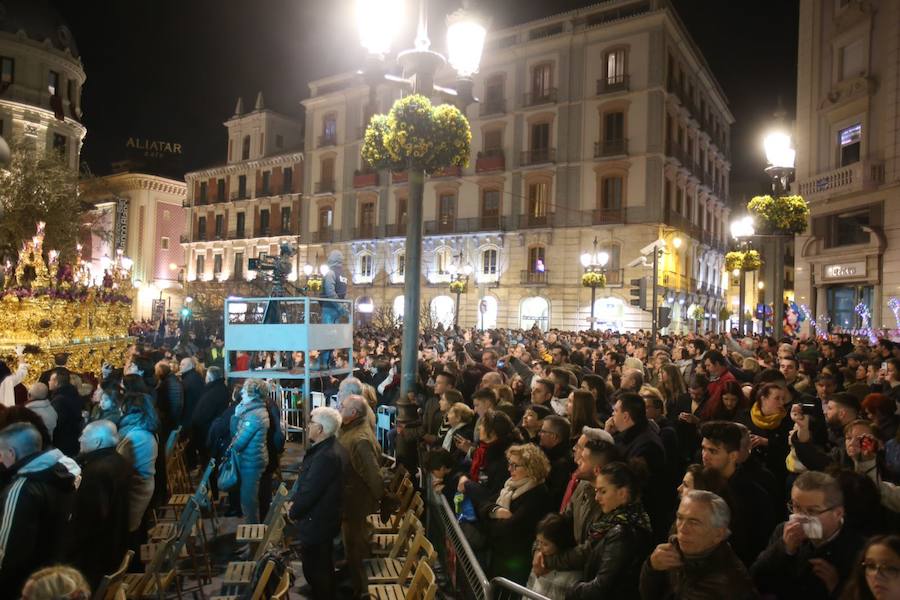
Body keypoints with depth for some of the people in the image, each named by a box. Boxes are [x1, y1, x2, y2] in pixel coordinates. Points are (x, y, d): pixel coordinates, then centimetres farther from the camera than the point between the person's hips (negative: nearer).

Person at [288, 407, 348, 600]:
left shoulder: (325, 456, -32)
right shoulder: (332, 448, 0)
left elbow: (309, 491, -27)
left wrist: (293, 512, -11)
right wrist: (295, 500, 5)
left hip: (315, 522, -10)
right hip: (326, 518, 10)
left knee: (314, 569, 9)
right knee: (324, 564, 26)